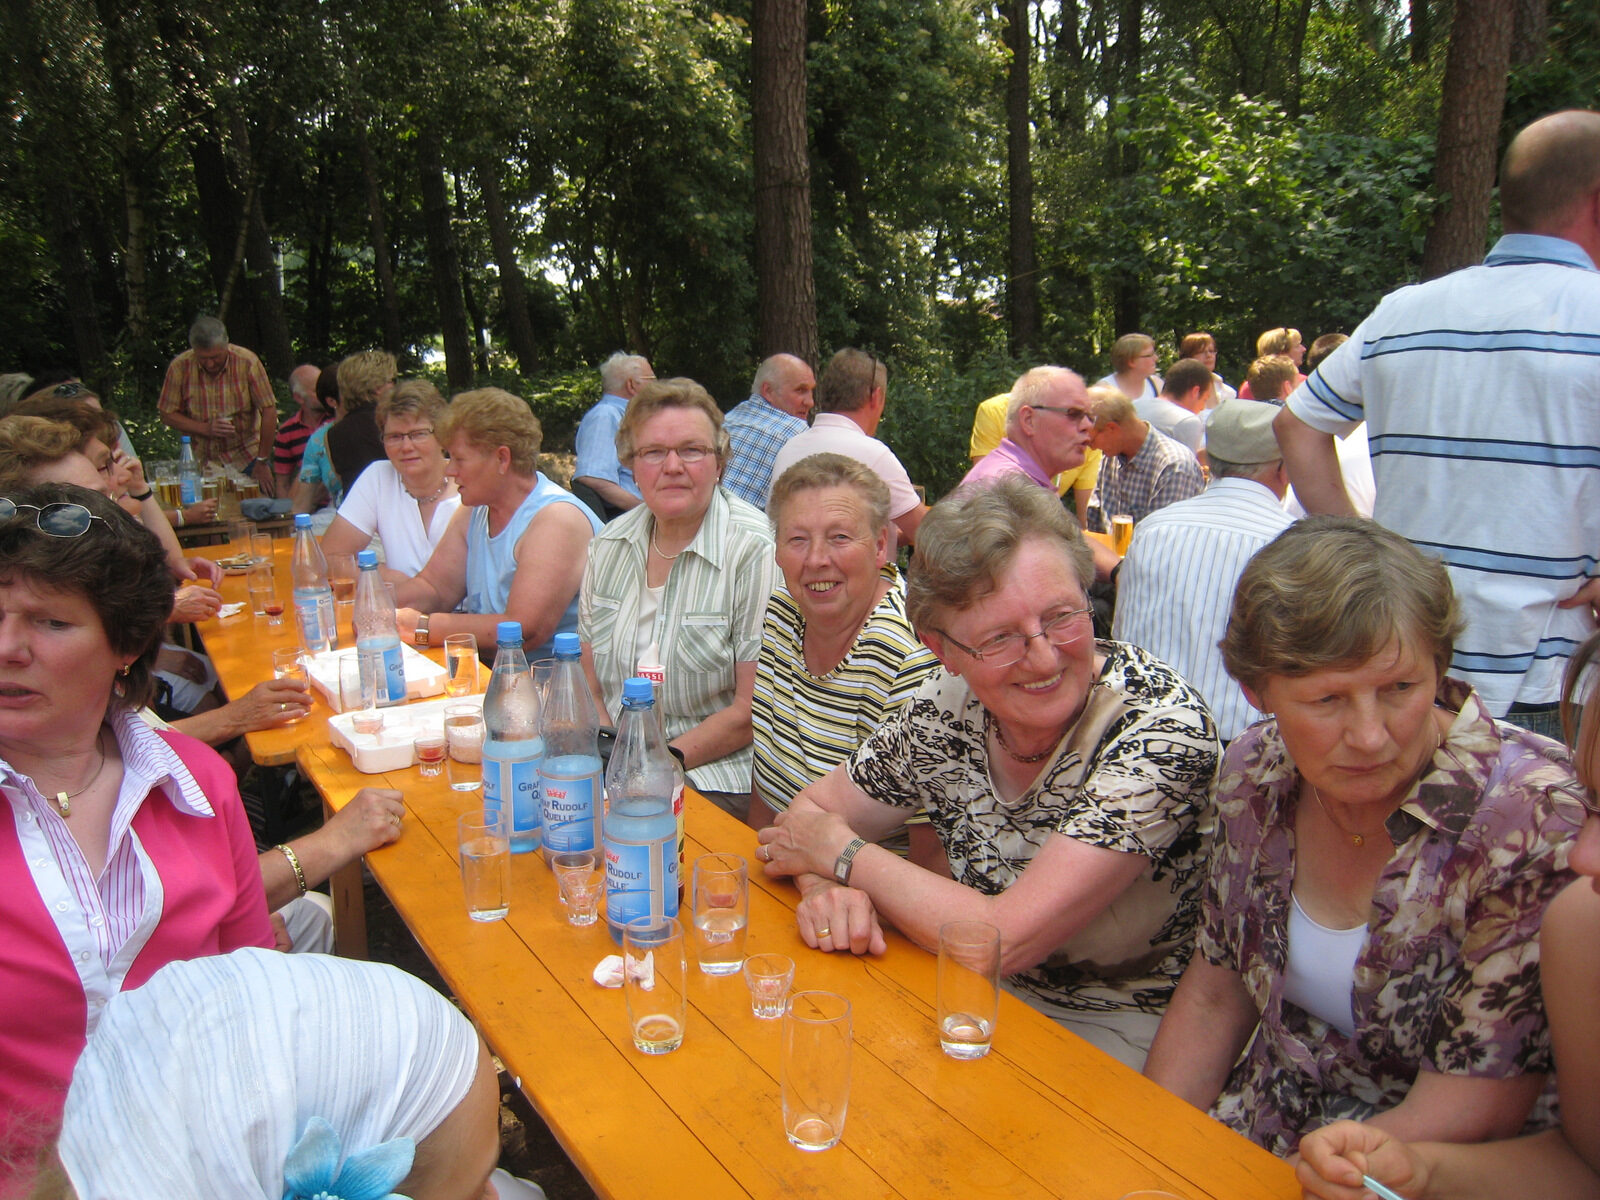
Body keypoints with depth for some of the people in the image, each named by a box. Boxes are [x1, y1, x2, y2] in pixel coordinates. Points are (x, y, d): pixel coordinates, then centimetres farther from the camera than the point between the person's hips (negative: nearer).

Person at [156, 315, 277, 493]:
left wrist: (262, 462, -11)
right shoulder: (180, 367, -8)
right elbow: (167, 415, -2)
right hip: (201, 463, 2)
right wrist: (206, 429, -19)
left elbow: (269, 412, -12)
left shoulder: (247, 362, -14)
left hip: (246, 460, -1)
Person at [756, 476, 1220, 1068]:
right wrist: (827, 889, -20)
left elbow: (1000, 940, -28)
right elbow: (814, 809, 2)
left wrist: (844, 854, -16)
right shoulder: (950, 704, -9)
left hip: (1114, 1035, -5)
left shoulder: (1161, 727, -25)